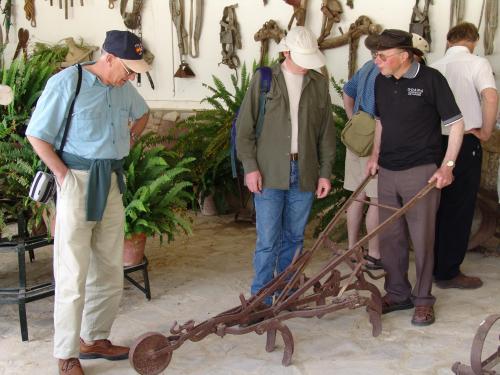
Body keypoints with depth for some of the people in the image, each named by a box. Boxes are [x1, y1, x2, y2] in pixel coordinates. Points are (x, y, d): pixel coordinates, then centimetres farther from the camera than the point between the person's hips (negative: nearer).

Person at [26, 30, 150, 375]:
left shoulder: (124, 88, 7)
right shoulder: (67, 82, -12)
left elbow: (143, 114, 29)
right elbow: (37, 135, -9)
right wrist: (63, 174, -13)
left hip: (112, 183, 7)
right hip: (77, 182, -7)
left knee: (110, 271, 12)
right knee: (74, 274, -4)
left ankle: (94, 338, 26)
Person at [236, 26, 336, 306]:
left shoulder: (319, 84, 9)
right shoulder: (264, 80, 1)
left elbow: (327, 132, 11)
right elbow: (245, 127, 0)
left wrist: (326, 172, 7)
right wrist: (250, 167, -8)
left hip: (304, 174, 3)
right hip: (269, 173, -3)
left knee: (293, 239, 10)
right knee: (268, 241, -4)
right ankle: (261, 301, 6)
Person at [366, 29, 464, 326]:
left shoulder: (431, 79, -10)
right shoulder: (381, 81, 7)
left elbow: (456, 123, -7)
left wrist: (448, 165, -14)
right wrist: (375, 155, 12)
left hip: (421, 171, -6)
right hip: (387, 171, 6)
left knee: (422, 238, 1)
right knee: (390, 237, 10)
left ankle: (423, 300, 15)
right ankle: (398, 294, 25)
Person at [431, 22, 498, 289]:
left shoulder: (436, 67, 7)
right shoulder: (477, 64, -8)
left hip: (437, 141, 6)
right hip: (466, 142, -5)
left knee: (440, 205, 16)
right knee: (459, 209, 2)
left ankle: (435, 264, 25)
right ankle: (448, 273, 8)